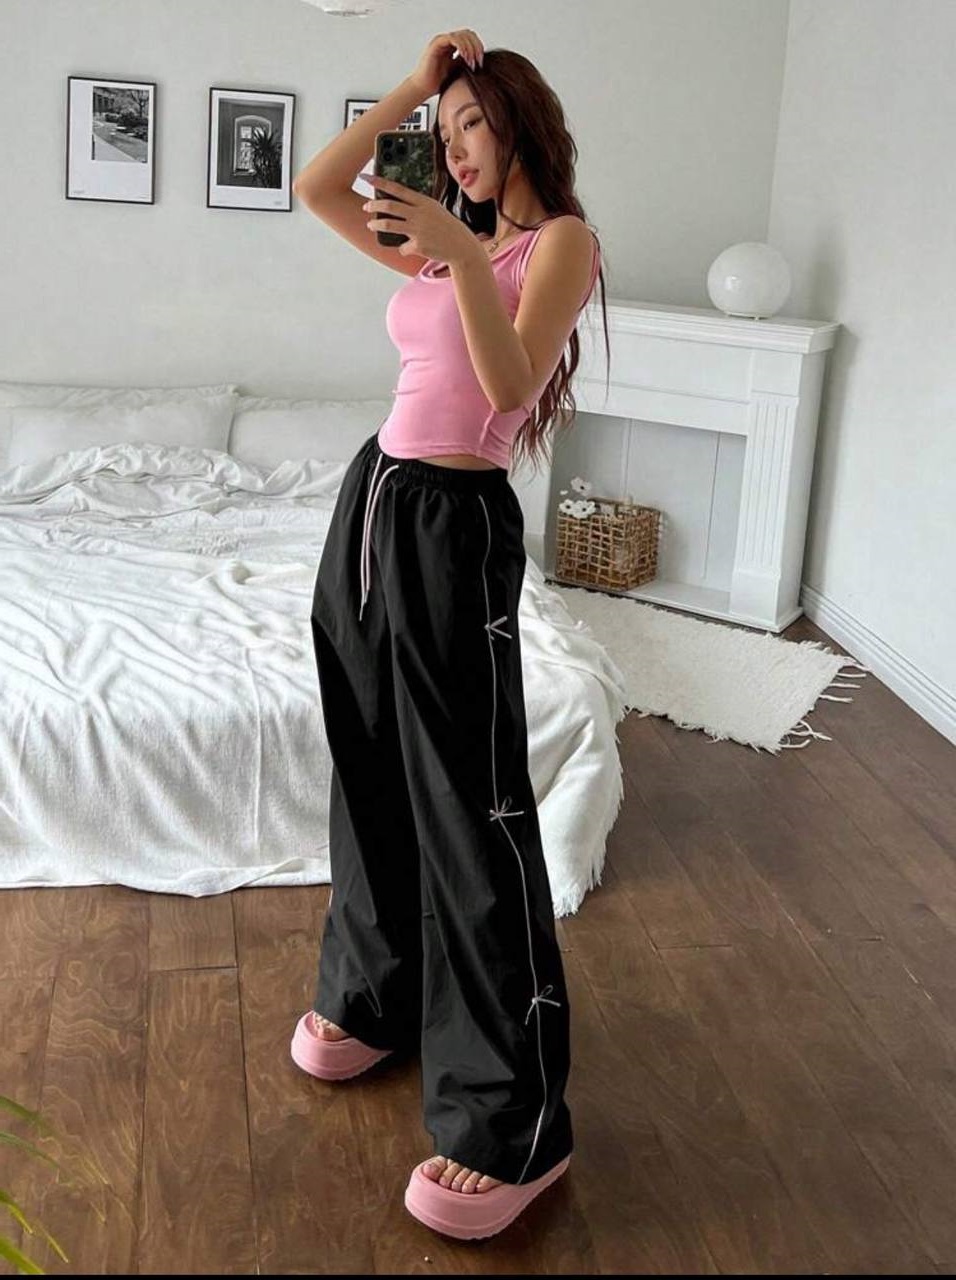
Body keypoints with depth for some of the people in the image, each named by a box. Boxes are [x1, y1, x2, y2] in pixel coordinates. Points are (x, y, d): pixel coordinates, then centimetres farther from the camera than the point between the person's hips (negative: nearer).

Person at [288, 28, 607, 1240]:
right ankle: (372, 994, 36)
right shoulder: (442, 242, 18)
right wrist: (409, 88, 15)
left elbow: (510, 387, -17)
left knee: (471, 805, -9)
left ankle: (513, 1120, -1)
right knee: (370, 771, 16)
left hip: (453, 523, -8)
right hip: (371, 498, 8)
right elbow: (315, 188, 18)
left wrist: (469, 257, -26)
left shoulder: (562, 238, -4)